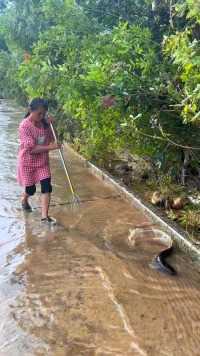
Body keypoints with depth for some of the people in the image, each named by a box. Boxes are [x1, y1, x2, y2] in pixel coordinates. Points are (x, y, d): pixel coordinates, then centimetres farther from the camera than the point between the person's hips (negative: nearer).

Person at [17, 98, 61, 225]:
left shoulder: (45, 122, -5)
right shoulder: (25, 126, -23)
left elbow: (51, 139, 4)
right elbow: (31, 149, -27)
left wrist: (50, 124, -12)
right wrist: (51, 147, -32)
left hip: (43, 161, 4)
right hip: (28, 162, -4)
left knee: (47, 186, -5)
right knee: (31, 189, 11)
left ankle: (45, 216, 2)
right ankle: (24, 200, 47)